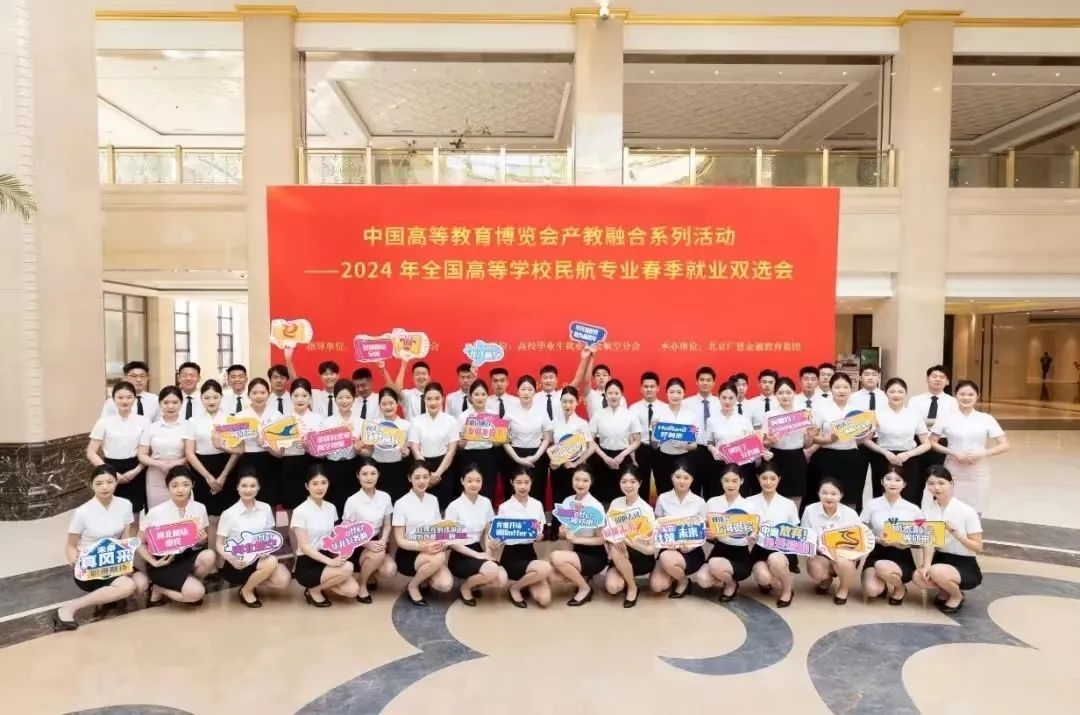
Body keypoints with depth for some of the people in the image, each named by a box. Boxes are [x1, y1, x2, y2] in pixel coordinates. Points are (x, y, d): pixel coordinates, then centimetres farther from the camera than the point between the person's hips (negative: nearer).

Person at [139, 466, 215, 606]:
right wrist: (154, 562, -14)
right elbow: (140, 543, 0)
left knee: (209, 556, -30)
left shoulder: (200, 509, -3)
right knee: (196, 592, -25)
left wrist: (202, 541, -15)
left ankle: (191, 582, 2)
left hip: (188, 557, 4)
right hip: (164, 563, -4)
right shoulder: (156, 512, -12)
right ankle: (158, 590, 5)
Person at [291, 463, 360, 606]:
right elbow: (304, 546, -17)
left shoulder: (331, 508, 4)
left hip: (326, 558, 6)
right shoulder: (300, 511, -13)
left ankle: (321, 583, 12)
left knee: (353, 590, -12)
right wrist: (329, 561, -27)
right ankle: (313, 590, -3)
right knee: (347, 568, -27)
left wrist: (337, 557, -11)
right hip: (307, 565, -6)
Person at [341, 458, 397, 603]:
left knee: (390, 570, -23)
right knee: (378, 555, -34)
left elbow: (387, 526, 4)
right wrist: (368, 543, -24)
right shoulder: (352, 501, -15)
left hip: (376, 543, 4)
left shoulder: (385, 497, -4)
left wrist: (382, 542, -16)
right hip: (357, 546, -4)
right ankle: (361, 584, -4)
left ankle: (370, 573, 13)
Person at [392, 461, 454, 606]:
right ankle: (412, 586, -5)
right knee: (439, 558, -33)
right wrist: (422, 546, -29)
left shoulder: (433, 500, 5)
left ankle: (423, 577, 11)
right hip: (408, 554, -4)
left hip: (430, 552, 4)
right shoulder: (401, 503, -10)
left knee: (445, 584, -23)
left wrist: (442, 543, -12)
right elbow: (400, 540, -11)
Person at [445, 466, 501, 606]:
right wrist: (477, 554, -17)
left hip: (478, 551, 5)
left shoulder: (486, 503, 1)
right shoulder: (454, 506, -14)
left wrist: (487, 552, -7)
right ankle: (465, 587, 1)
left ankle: (473, 582, 12)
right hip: (460, 556, -5)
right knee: (492, 570, -30)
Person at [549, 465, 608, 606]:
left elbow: (601, 539, -13)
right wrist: (563, 533, -18)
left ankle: (584, 588, -5)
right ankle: (582, 577, 9)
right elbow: (561, 535, 6)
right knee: (550, 577, -19)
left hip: (595, 556, -5)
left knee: (557, 557, -28)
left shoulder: (596, 506, -17)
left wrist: (576, 539, -24)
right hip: (576, 552, 5)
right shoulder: (567, 501, -1)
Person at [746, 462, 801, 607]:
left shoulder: (789, 504, 4)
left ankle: (787, 590, -3)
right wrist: (748, 538, -20)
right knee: (763, 577, -31)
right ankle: (767, 583, 10)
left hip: (783, 550, 0)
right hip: (760, 549, 0)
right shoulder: (749, 502, 2)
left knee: (775, 560, -36)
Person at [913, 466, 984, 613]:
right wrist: (926, 565, -21)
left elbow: (978, 548, -12)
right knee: (919, 577, -25)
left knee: (937, 572, -34)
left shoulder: (967, 511, -15)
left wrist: (957, 534, -28)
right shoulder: (927, 507, -4)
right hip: (941, 558, 4)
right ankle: (946, 590, 10)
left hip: (966, 566, -4)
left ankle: (957, 596, 2)